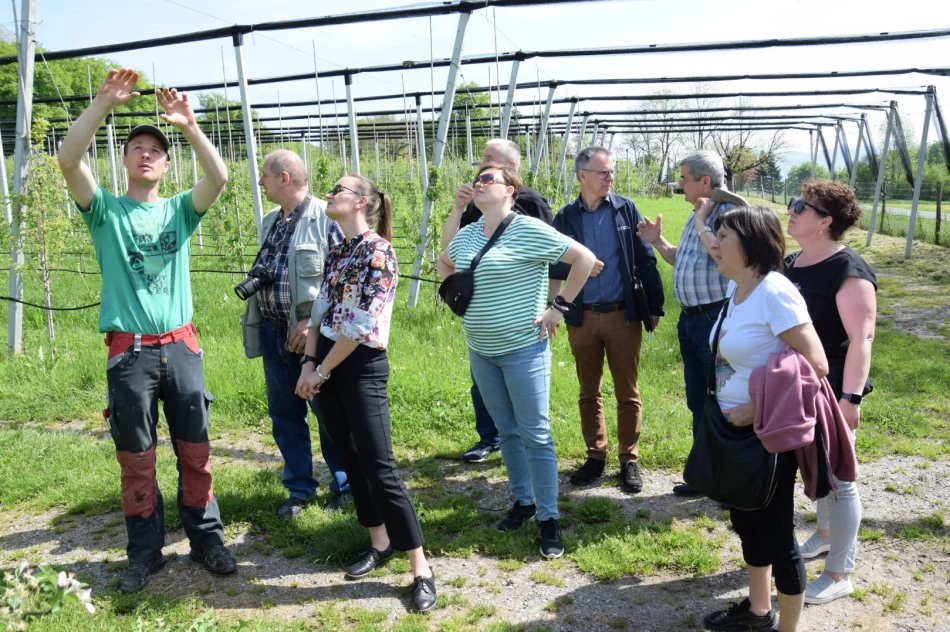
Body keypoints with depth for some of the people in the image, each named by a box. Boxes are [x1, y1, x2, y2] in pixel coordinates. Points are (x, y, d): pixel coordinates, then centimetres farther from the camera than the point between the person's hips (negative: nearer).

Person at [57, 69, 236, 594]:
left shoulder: (179, 210, 8)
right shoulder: (106, 210, 4)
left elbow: (219, 177, -10)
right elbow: (68, 160, -14)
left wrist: (188, 125, -19)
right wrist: (104, 104, -20)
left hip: (181, 348, 1)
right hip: (129, 353, -1)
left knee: (195, 452, 9)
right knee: (136, 460, 9)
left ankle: (206, 538, 23)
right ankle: (144, 552, 23)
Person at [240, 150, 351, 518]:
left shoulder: (325, 218, -12)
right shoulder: (270, 222, 13)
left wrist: (311, 321, -19)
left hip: (314, 333, -7)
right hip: (274, 332, 7)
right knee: (284, 414, 12)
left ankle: (343, 485, 23)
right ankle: (299, 489, 25)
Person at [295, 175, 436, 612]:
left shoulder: (378, 252, -15)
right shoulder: (336, 252, 10)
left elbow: (361, 327, -17)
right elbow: (320, 312, 11)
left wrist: (321, 371, -10)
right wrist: (308, 362, 0)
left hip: (362, 367, -8)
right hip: (326, 364, 8)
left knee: (380, 468, -8)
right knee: (350, 458, 14)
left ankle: (421, 569, 1)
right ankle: (379, 542, 29)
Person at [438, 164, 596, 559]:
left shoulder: (530, 230, -13)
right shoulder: (466, 235, 7)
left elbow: (584, 258, -13)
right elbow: (443, 263, 28)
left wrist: (559, 306, -12)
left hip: (523, 349, -6)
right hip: (481, 351, 6)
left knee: (535, 434, -1)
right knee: (506, 430, 16)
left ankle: (549, 519, 10)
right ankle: (523, 501, 32)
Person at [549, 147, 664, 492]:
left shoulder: (626, 209, 1)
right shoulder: (565, 217, 2)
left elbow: (646, 260, 1)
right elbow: (552, 265, 2)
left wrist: (655, 307, -1)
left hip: (623, 314, -1)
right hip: (582, 317, 1)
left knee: (627, 393, 6)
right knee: (589, 393, 11)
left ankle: (629, 460, 18)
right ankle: (595, 457, 24)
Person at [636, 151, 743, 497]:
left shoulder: (730, 212, -14)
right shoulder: (696, 214, 15)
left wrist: (701, 224, -19)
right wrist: (658, 241, 12)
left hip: (717, 318, -9)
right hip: (690, 319, 9)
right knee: (698, 401, 16)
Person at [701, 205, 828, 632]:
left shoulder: (774, 292, -21)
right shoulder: (736, 288, 5)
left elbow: (816, 366, -25)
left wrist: (758, 408, -23)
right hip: (736, 431, 9)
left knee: (775, 533, 6)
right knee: (746, 522, 22)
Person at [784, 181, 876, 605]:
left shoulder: (848, 271, -19)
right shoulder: (791, 263, 7)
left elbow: (862, 337, -23)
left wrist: (851, 397, -27)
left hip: (830, 391, -8)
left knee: (836, 478, 1)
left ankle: (839, 575, 12)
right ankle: (825, 533, 43)